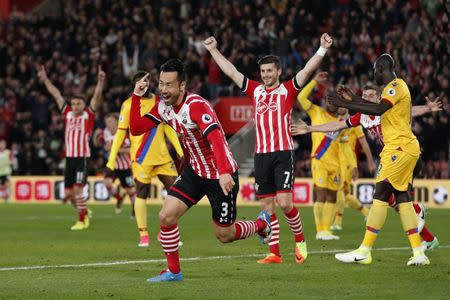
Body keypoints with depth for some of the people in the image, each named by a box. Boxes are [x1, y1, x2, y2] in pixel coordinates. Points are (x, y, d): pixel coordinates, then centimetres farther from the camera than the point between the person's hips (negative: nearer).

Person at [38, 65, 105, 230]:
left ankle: (82, 221, -1)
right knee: (69, 193, 8)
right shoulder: (68, 113, 11)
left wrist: (100, 81, -23)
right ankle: (84, 212, 31)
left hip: (83, 157, -5)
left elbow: (97, 96, -9)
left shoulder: (88, 114, 1)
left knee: (77, 189, -12)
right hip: (69, 157, 5)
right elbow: (56, 94, 14)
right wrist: (45, 79, 13)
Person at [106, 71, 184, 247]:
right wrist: (111, 160, -7)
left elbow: (168, 129, 16)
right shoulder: (129, 105, -4)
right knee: (141, 195, -1)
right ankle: (143, 235, 8)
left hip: (162, 156, 5)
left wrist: (180, 152, 11)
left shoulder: (159, 102, 10)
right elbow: (120, 133, -4)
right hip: (141, 158, -5)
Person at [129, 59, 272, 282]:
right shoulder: (163, 106, -4)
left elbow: (216, 138, -39)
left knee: (224, 235, 6)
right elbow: (136, 129, 0)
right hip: (195, 171, 6)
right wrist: (136, 97, -11)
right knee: (166, 216, -10)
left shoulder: (196, 105, -28)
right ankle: (173, 272, 6)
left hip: (222, 176, -6)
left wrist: (224, 173, -51)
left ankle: (261, 224, 37)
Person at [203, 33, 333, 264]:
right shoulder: (255, 90, 14)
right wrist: (213, 50, 19)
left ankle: (300, 240, 10)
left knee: (284, 202, -12)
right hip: (261, 155, 4)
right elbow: (231, 72, 18)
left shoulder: (288, 90, 3)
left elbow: (307, 70, -6)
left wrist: (323, 50, -16)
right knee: (267, 206, 2)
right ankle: (274, 253, 5)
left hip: (283, 152, -4)